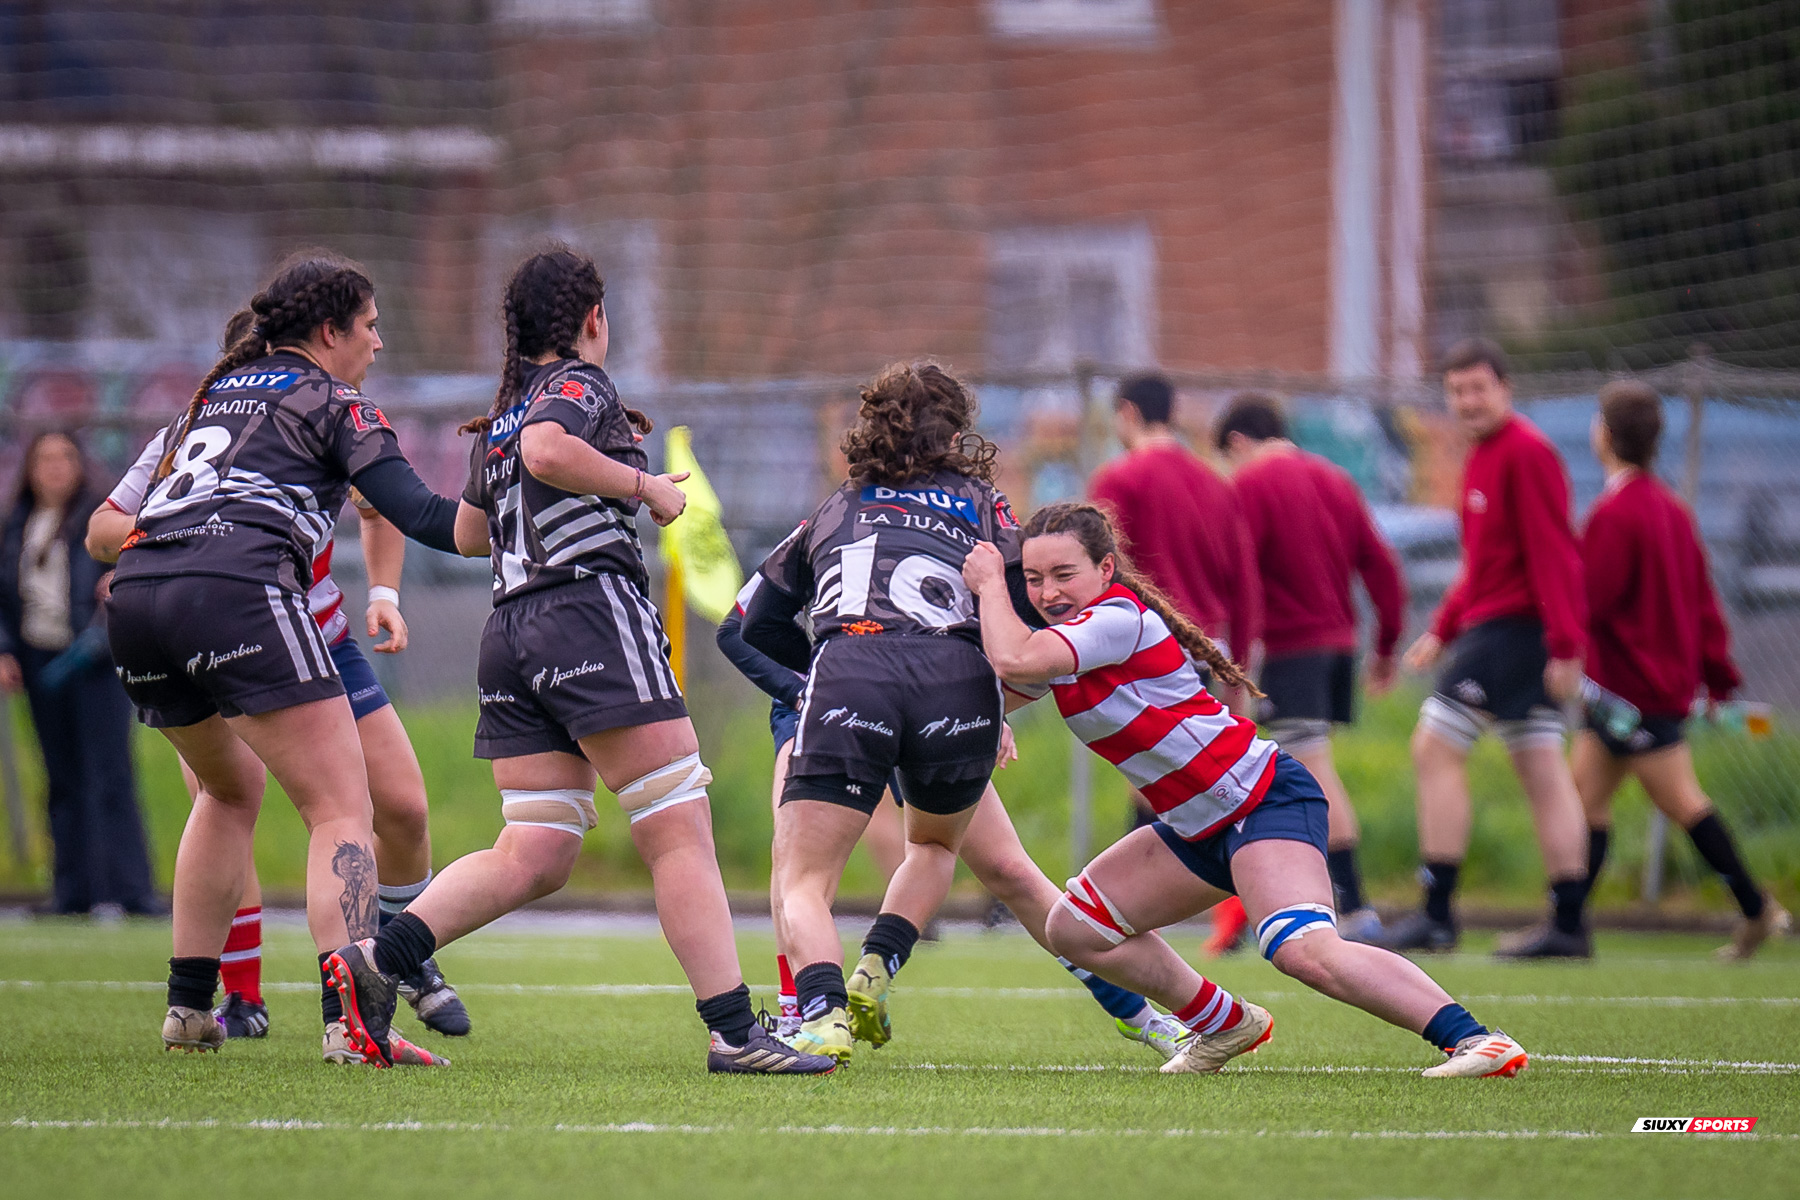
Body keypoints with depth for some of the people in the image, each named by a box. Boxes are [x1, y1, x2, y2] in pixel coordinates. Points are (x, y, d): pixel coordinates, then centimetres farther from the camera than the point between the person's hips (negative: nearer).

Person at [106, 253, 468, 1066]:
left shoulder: (210, 396, 30)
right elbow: (418, 516, -1)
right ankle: (348, 1021, -27)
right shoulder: (329, 401, 10)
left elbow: (109, 525, 30)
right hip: (237, 594, -7)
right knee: (341, 810, -7)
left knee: (231, 787, 30)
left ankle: (188, 1007, 28)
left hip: (135, 596, 7)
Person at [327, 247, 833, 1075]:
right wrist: (642, 484, -9)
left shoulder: (497, 420, 23)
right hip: (593, 609, -8)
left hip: (512, 628, 8)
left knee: (532, 858, 4)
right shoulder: (581, 384, 1)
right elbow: (546, 450, -21)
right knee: (680, 833, -8)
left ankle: (376, 960, -10)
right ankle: (734, 1031, -12)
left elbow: (468, 533, 35)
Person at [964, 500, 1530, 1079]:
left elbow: (1014, 661, -30)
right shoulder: (1058, 639, 12)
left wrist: (989, 584, -14)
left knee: (1307, 953, -31)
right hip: (1198, 829, 10)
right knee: (1072, 929, 14)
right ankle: (1228, 1025, 25)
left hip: (1263, 798, -10)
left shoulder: (1119, 616, -18)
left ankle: (1469, 1037, -33)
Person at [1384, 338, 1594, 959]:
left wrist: (1565, 645, -23)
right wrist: (1443, 629, 19)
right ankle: (1569, 924, 7)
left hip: (1513, 626, -10)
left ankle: (1436, 914, -12)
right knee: (1543, 773, 7)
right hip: (1492, 623, 10)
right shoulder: (1483, 456, 18)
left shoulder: (1526, 452, -12)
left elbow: (1551, 553, -18)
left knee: (1435, 748, -11)